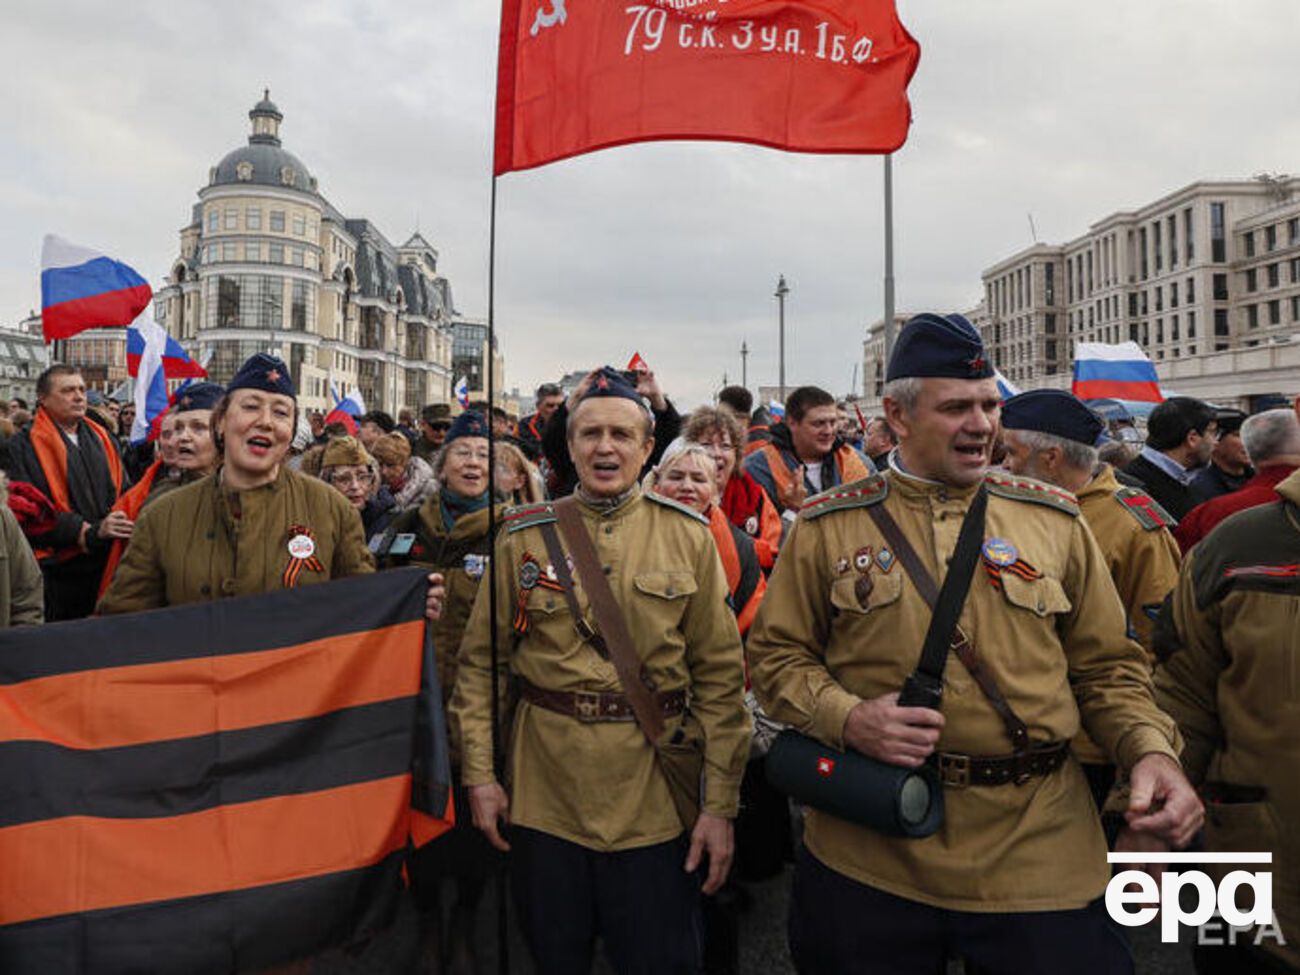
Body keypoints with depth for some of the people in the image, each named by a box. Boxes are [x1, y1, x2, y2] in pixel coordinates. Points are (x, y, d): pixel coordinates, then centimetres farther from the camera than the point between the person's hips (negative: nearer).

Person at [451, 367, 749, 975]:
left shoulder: (689, 537, -2)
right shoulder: (523, 536, 0)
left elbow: (719, 675, -3)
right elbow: (479, 661, 4)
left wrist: (720, 804, -6)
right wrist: (479, 773, -2)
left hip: (654, 804, -1)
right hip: (542, 795, 1)